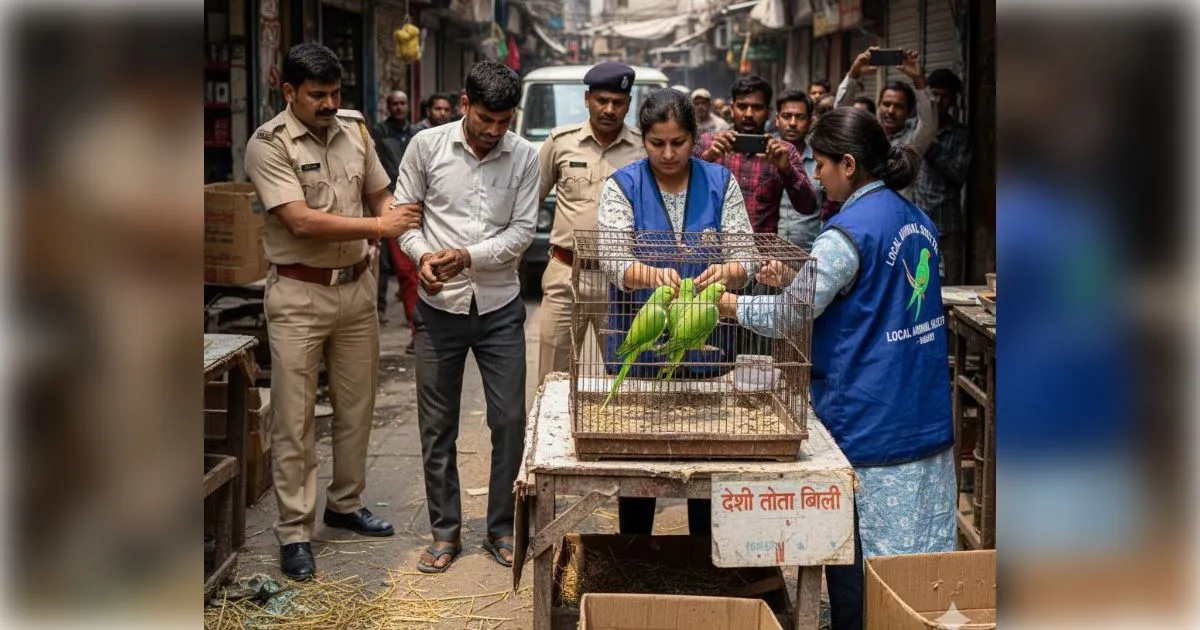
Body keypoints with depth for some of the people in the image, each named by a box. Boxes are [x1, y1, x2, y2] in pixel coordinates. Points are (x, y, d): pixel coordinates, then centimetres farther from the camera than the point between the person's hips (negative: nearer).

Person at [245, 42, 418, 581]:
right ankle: (294, 533, 7)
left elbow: (383, 198, 12)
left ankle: (345, 503, 32)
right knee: (294, 417, 0)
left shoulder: (354, 131, 6)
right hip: (299, 295, -6)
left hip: (356, 287, 6)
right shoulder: (268, 145, -13)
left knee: (356, 406, 15)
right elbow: (301, 221, -21)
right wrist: (378, 227, -20)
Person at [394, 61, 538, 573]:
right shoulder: (427, 145, -6)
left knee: (510, 421, 3)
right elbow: (402, 213, 1)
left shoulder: (525, 156, -4)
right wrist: (423, 255, -18)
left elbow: (522, 230, -6)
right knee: (437, 425, 7)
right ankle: (445, 532, 21)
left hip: (500, 306, 0)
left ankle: (501, 530, 19)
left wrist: (469, 256, -20)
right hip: (440, 306, 0)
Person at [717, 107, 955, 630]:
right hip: (927, 416, 8)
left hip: (869, 422, -8)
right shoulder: (916, 220, 9)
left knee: (860, 558, 3)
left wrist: (725, 304, -1)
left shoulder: (850, 231, -17)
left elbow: (790, 317, -14)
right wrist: (795, 279, 9)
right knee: (924, 551, 13)